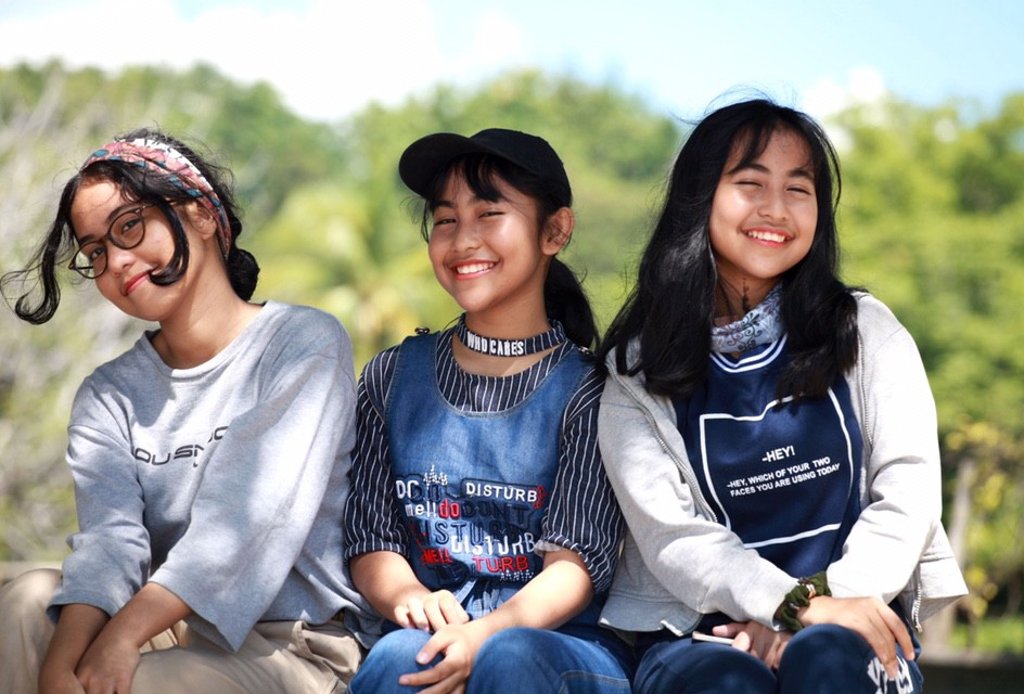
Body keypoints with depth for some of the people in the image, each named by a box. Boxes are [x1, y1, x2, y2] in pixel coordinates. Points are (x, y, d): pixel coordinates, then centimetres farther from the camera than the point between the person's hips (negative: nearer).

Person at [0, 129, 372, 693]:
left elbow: (251, 517, -17)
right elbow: (109, 538, -7)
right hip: (177, 633, 5)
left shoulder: (305, 345, -4)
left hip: (293, 646, -5)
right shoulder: (107, 398, 11)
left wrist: (125, 634, -27)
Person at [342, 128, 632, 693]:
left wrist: (486, 634, -25)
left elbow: (576, 561, -6)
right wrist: (408, 598, -16)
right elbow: (369, 539, 9)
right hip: (430, 640, 1)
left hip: (562, 640, -1)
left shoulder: (587, 391, 3)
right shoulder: (391, 378, 13)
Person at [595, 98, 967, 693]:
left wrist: (827, 600, -15)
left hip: (854, 627, 1)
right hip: (704, 630, -1)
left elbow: (909, 489, 2)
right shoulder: (638, 367, 6)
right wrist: (799, 606, -20)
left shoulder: (866, 333, 10)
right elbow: (668, 532, -5)